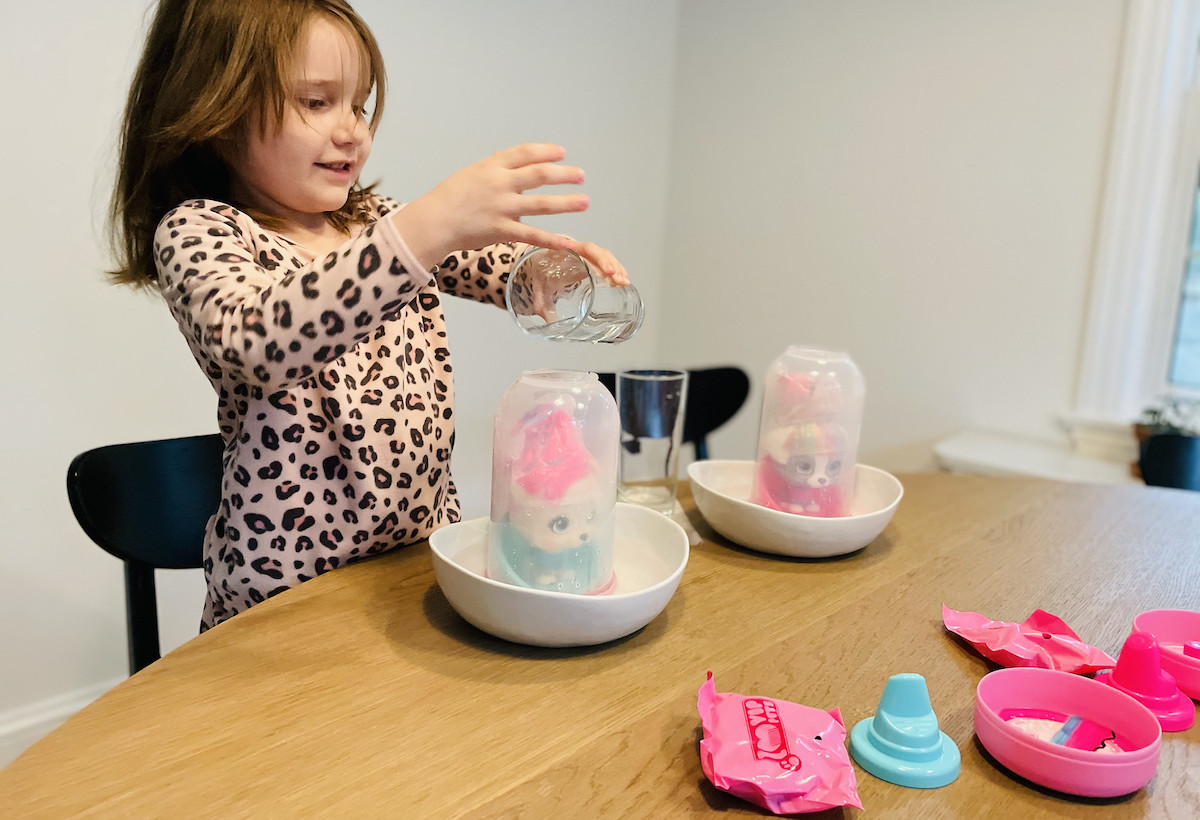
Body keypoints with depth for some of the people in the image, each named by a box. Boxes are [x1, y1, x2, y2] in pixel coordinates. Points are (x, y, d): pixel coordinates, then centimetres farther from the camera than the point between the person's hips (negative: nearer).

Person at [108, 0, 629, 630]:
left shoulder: (375, 221, 11)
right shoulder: (196, 233, -8)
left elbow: (504, 269, 16)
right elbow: (256, 341, -31)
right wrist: (425, 228, -40)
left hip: (427, 548, 6)